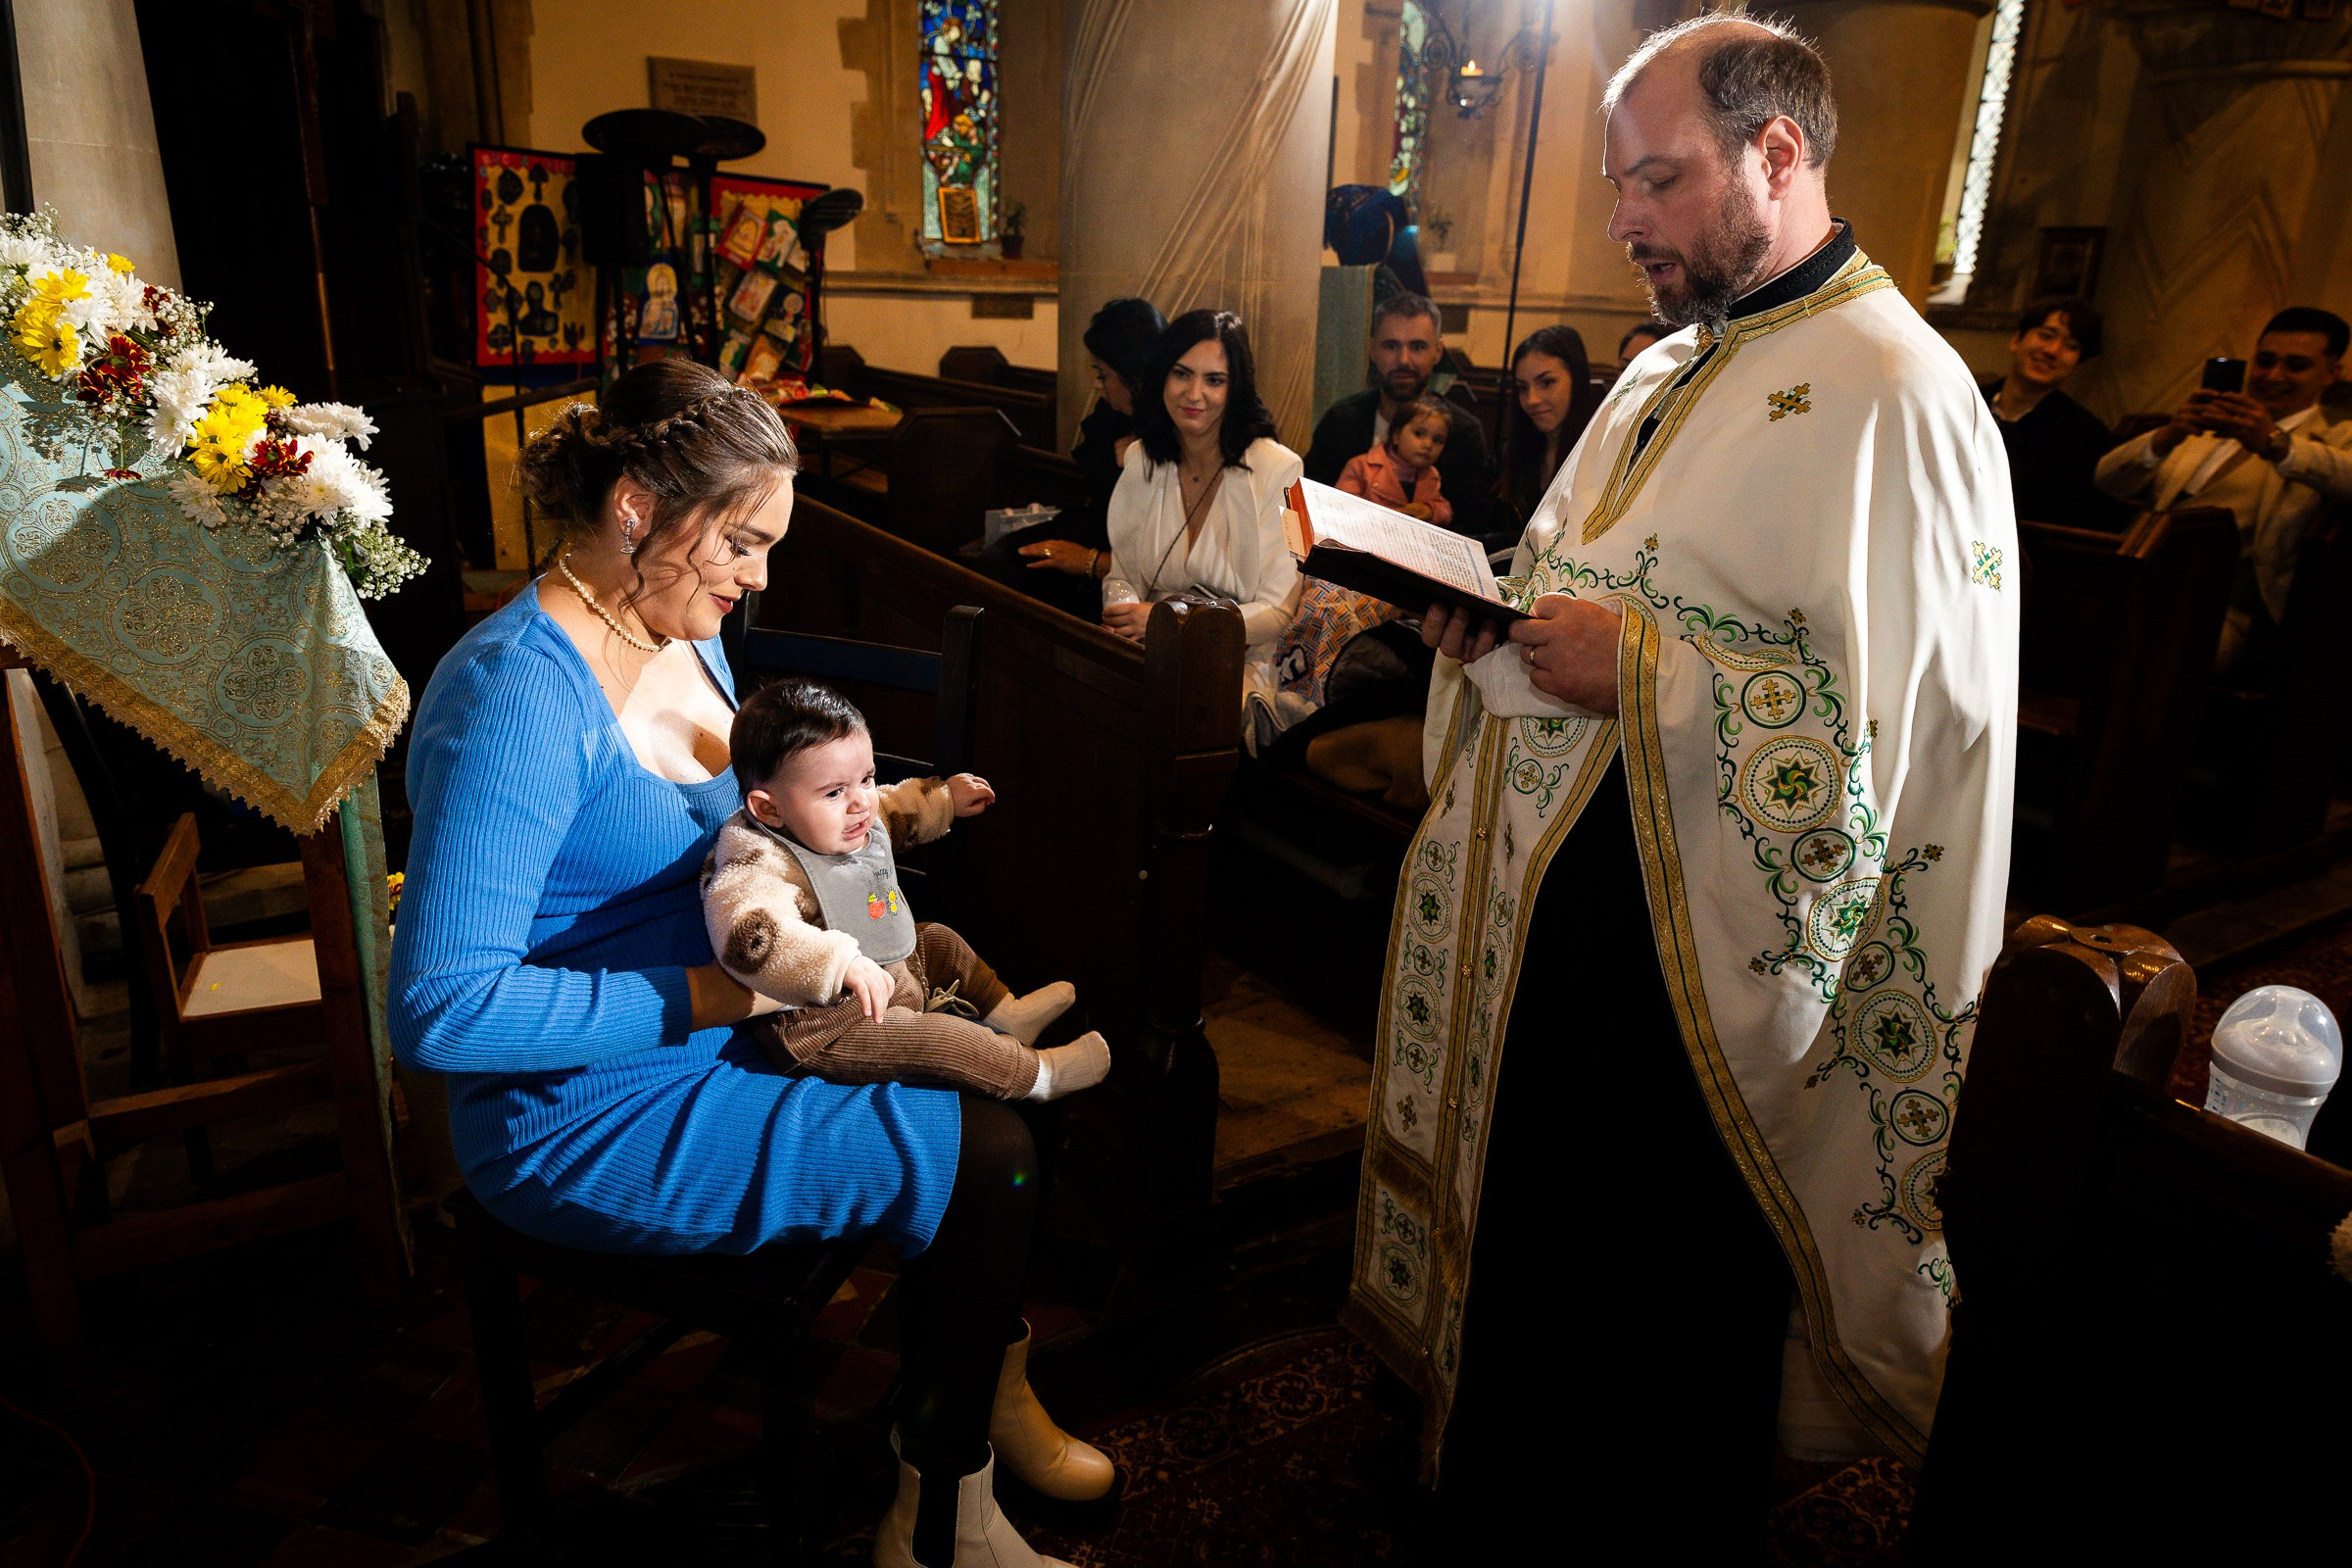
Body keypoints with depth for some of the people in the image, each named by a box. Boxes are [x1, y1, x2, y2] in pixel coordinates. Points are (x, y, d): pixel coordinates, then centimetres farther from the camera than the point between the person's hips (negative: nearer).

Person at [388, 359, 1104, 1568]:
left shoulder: (684, 634, 3)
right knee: (988, 1161, -13)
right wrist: (703, 997, -27)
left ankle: (988, 1391, 23)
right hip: (589, 1117, -9)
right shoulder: (517, 695, -25)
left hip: (722, 1025, 9)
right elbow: (439, 1008, -29)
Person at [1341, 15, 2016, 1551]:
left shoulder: (1892, 392, -17)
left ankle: (1668, 1520, 39)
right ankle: (1499, 1485, 47)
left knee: (1686, 1272, 12)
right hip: (1553, 897, 9)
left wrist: (1643, 671, -24)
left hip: (1705, 945, -8)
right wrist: (1498, 614, 0)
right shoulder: (1668, 372, 11)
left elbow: (1915, 713, -24)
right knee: (1527, 1206, 23)